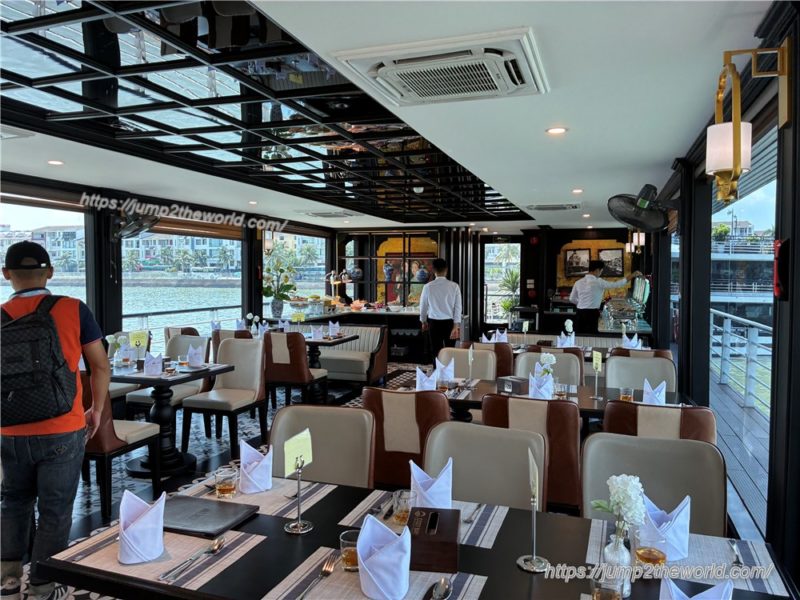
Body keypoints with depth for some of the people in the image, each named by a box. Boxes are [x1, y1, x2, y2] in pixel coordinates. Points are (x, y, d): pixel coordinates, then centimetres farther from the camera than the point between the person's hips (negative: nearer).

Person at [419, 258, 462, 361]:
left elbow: (423, 306, 3)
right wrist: (456, 326, -7)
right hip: (450, 322, 1)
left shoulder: (428, 286, -7)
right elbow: (458, 307, -9)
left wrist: (424, 321, 19)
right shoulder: (454, 286, -7)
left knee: (437, 352, 7)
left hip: (434, 322, 0)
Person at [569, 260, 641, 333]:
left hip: (580, 313, 6)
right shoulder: (598, 282, -9)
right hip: (591, 313, -5)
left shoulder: (578, 282, 6)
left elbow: (572, 299, 13)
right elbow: (616, 284, -6)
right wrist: (632, 276, 2)